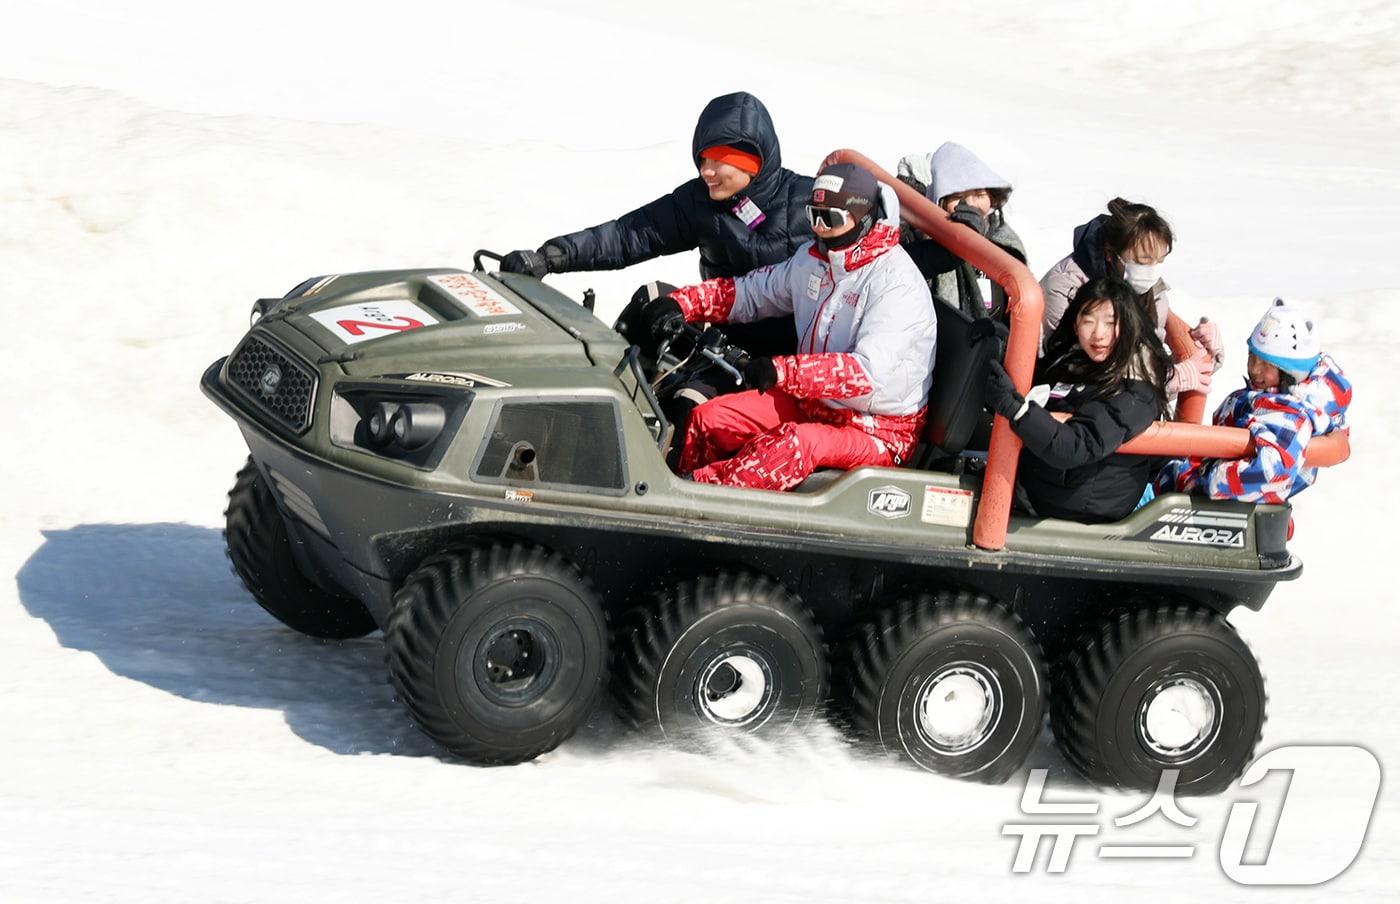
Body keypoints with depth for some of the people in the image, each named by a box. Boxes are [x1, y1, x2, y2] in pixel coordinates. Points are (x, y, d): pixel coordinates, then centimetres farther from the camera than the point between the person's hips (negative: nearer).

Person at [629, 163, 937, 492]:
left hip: (879, 429, -9)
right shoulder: (812, 259, 5)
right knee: (708, 419, -4)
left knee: (797, 443, -37)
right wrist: (680, 304, 0)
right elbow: (749, 292, 18)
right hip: (812, 402, 9)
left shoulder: (897, 283, -21)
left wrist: (782, 371, -41)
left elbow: (868, 371, -32)